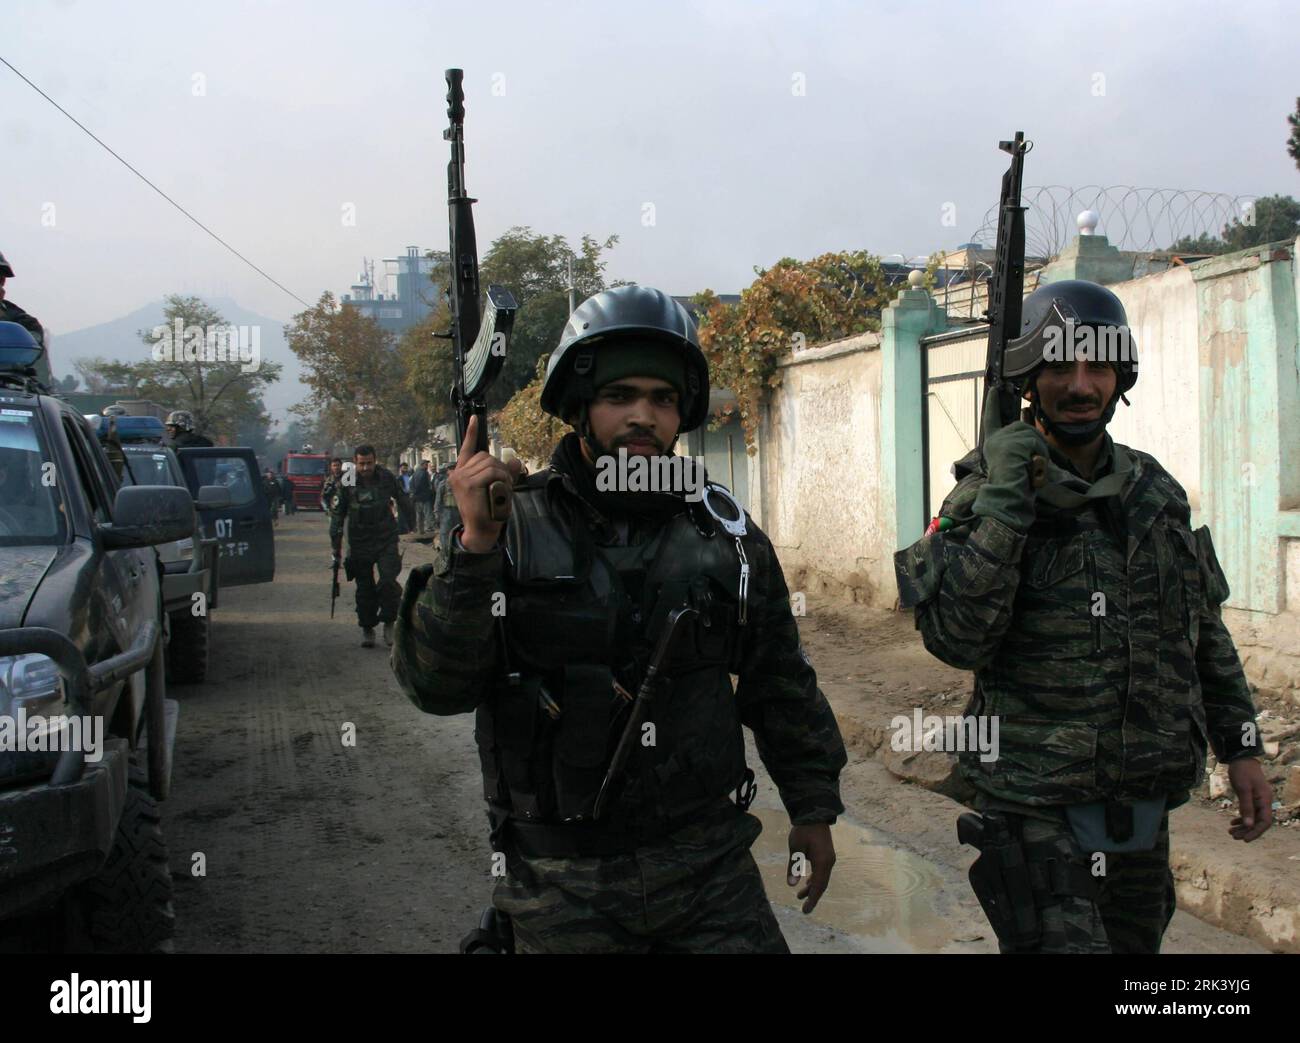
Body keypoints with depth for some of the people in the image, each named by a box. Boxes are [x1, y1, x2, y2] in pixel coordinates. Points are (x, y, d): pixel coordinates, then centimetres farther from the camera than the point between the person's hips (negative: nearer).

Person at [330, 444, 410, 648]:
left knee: (388, 582, -14)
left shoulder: (387, 477, -4)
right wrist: (336, 544, -1)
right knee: (365, 589, 7)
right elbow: (337, 514, 1)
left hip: (386, 540, 0)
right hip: (360, 543, 0)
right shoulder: (346, 483, -6)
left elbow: (402, 500, 13)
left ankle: (389, 623, 2)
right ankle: (367, 629, 20)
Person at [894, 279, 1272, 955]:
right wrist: (1003, 502, -26)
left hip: (1144, 801, 6)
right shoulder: (990, 494, -9)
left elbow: (1206, 632, 16)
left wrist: (1240, 748, 14)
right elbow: (958, 641, -23)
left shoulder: (1155, 490, 7)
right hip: (1039, 807, -6)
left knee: (1134, 943, 18)